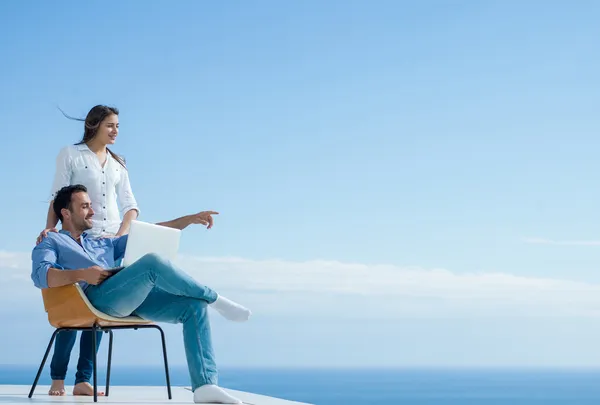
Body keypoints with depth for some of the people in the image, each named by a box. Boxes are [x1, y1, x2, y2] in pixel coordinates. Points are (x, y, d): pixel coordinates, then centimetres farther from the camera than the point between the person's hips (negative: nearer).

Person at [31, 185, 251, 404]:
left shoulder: (103, 242, 38)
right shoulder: (51, 242, 19)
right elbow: (40, 275, -3)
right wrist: (82, 274, -16)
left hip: (135, 296, 7)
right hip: (98, 296, -7)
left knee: (194, 306, -17)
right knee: (153, 262, -31)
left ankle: (205, 386, -29)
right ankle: (214, 298, -10)